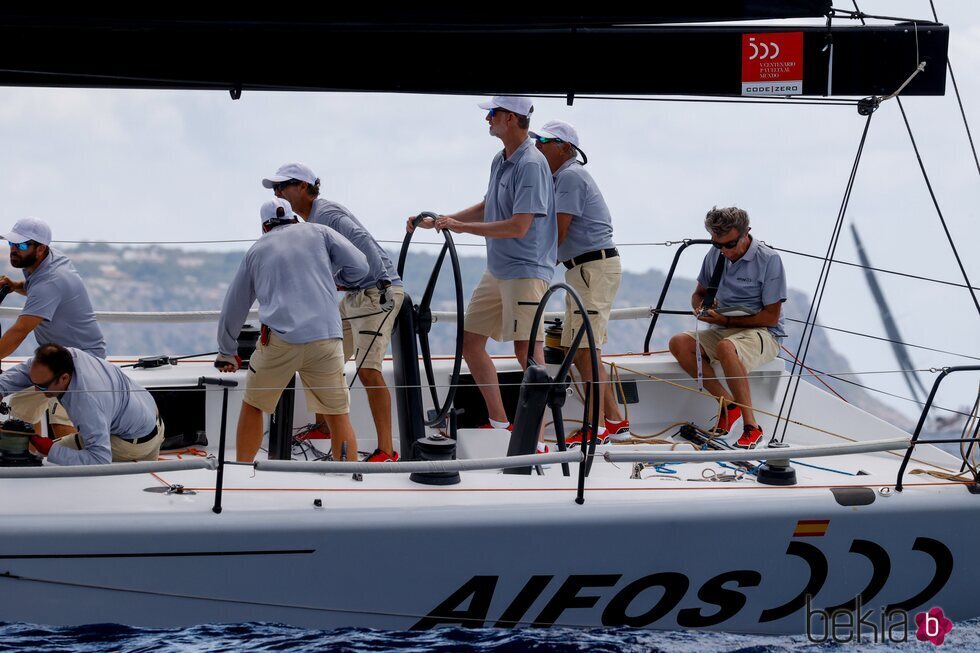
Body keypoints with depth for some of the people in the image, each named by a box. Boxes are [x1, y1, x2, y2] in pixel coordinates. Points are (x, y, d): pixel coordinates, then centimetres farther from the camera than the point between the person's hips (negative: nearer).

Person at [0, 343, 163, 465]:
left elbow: (100, 459, -46)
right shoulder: (69, 355, -21)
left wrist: (51, 450, -43)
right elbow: (24, 370, -3)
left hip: (134, 444, -8)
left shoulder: (87, 403, -44)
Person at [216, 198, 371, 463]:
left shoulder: (257, 249, 21)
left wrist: (227, 352, 39)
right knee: (338, 415, 7)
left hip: (279, 340, 0)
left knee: (252, 406, 19)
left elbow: (234, 307, 27)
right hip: (326, 339, 0)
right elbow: (359, 267, 7)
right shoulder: (318, 232, 17)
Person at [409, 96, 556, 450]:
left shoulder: (531, 164, -18)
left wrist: (462, 227, -18)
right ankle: (498, 421, 21)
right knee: (470, 340, 12)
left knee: (526, 348, -13)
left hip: (525, 271, -10)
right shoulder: (500, 161, 11)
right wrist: (436, 222, 20)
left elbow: (519, 226, -23)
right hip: (496, 270, 10)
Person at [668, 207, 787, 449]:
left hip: (761, 332, -7)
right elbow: (699, 293, 22)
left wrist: (726, 320, -16)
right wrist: (701, 307, -4)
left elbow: (771, 317, -13)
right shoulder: (715, 255, 7)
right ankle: (727, 403, -18)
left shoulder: (769, 260, -12)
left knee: (726, 347, -39)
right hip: (723, 330, 7)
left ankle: (751, 427, -35)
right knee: (679, 343, -19)